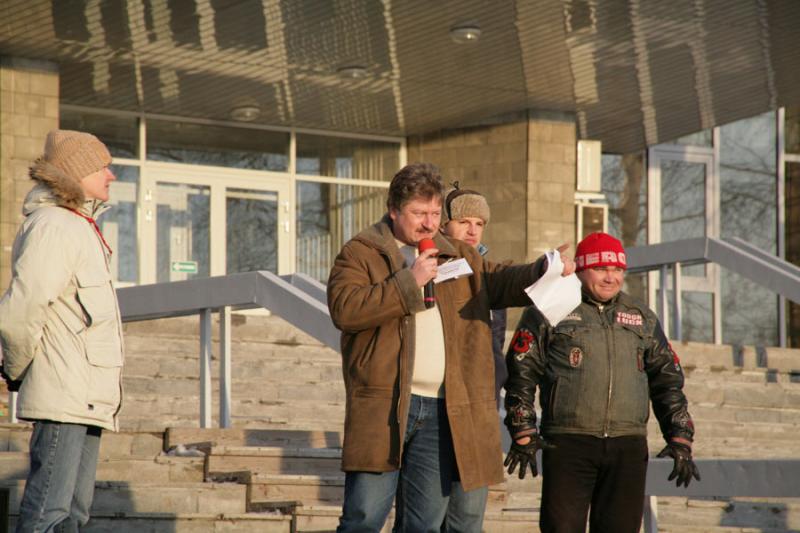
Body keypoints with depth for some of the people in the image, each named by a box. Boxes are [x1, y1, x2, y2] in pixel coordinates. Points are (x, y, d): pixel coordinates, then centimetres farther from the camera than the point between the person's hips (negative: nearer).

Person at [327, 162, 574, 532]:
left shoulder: (459, 257, 19)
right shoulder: (360, 253, 2)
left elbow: (504, 283, 11)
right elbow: (344, 310, -13)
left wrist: (546, 270, -9)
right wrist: (408, 282, -13)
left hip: (443, 413, 5)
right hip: (383, 407, -5)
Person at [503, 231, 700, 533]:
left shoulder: (642, 318, 17)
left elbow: (667, 379, 19)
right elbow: (522, 373, 2)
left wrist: (680, 439, 10)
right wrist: (523, 434, -6)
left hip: (628, 447, 4)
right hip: (568, 443, -3)